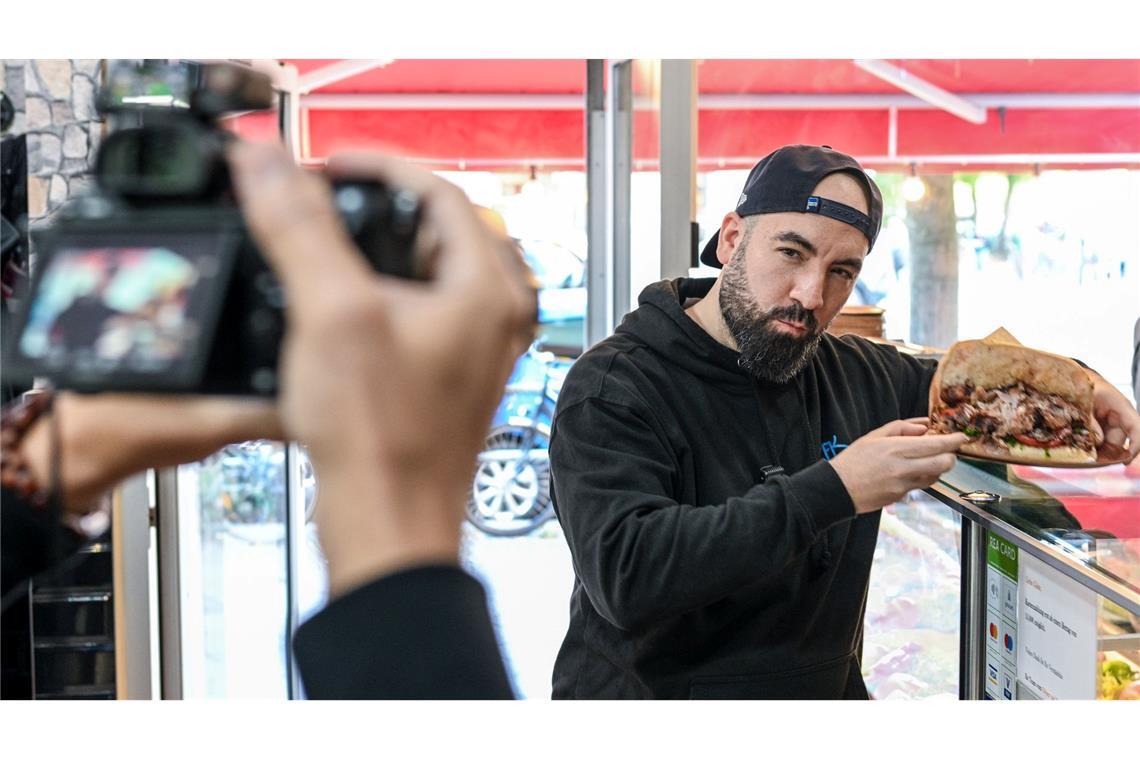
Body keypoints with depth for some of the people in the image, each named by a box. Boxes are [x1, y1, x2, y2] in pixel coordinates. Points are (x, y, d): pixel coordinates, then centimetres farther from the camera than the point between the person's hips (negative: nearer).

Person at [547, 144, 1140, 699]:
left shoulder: (851, 373, 5)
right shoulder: (614, 387, -14)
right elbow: (624, 574, -28)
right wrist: (833, 492, -28)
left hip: (829, 691, 7)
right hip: (653, 691, -6)